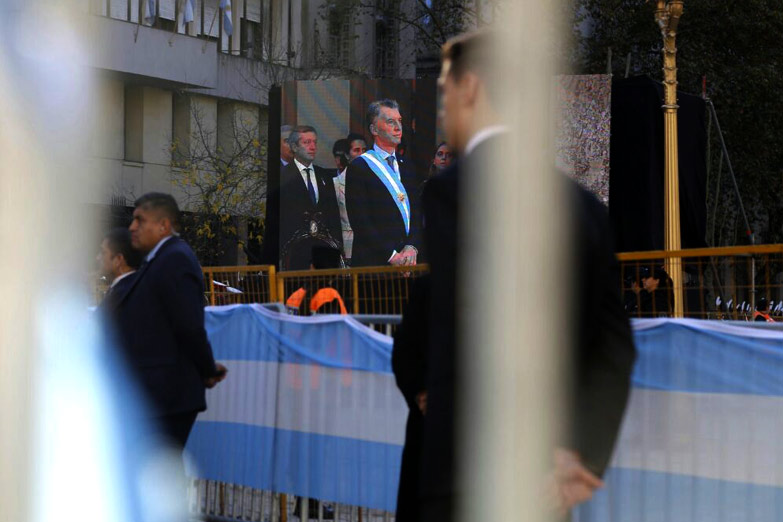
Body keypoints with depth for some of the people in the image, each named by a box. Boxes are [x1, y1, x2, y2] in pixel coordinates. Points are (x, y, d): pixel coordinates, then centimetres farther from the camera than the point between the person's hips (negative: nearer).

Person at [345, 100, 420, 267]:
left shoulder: (406, 170, 17)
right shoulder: (358, 167, -3)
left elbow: (416, 215, 13)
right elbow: (360, 221, -10)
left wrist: (412, 247, -7)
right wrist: (391, 255, -15)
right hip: (373, 263, -5)